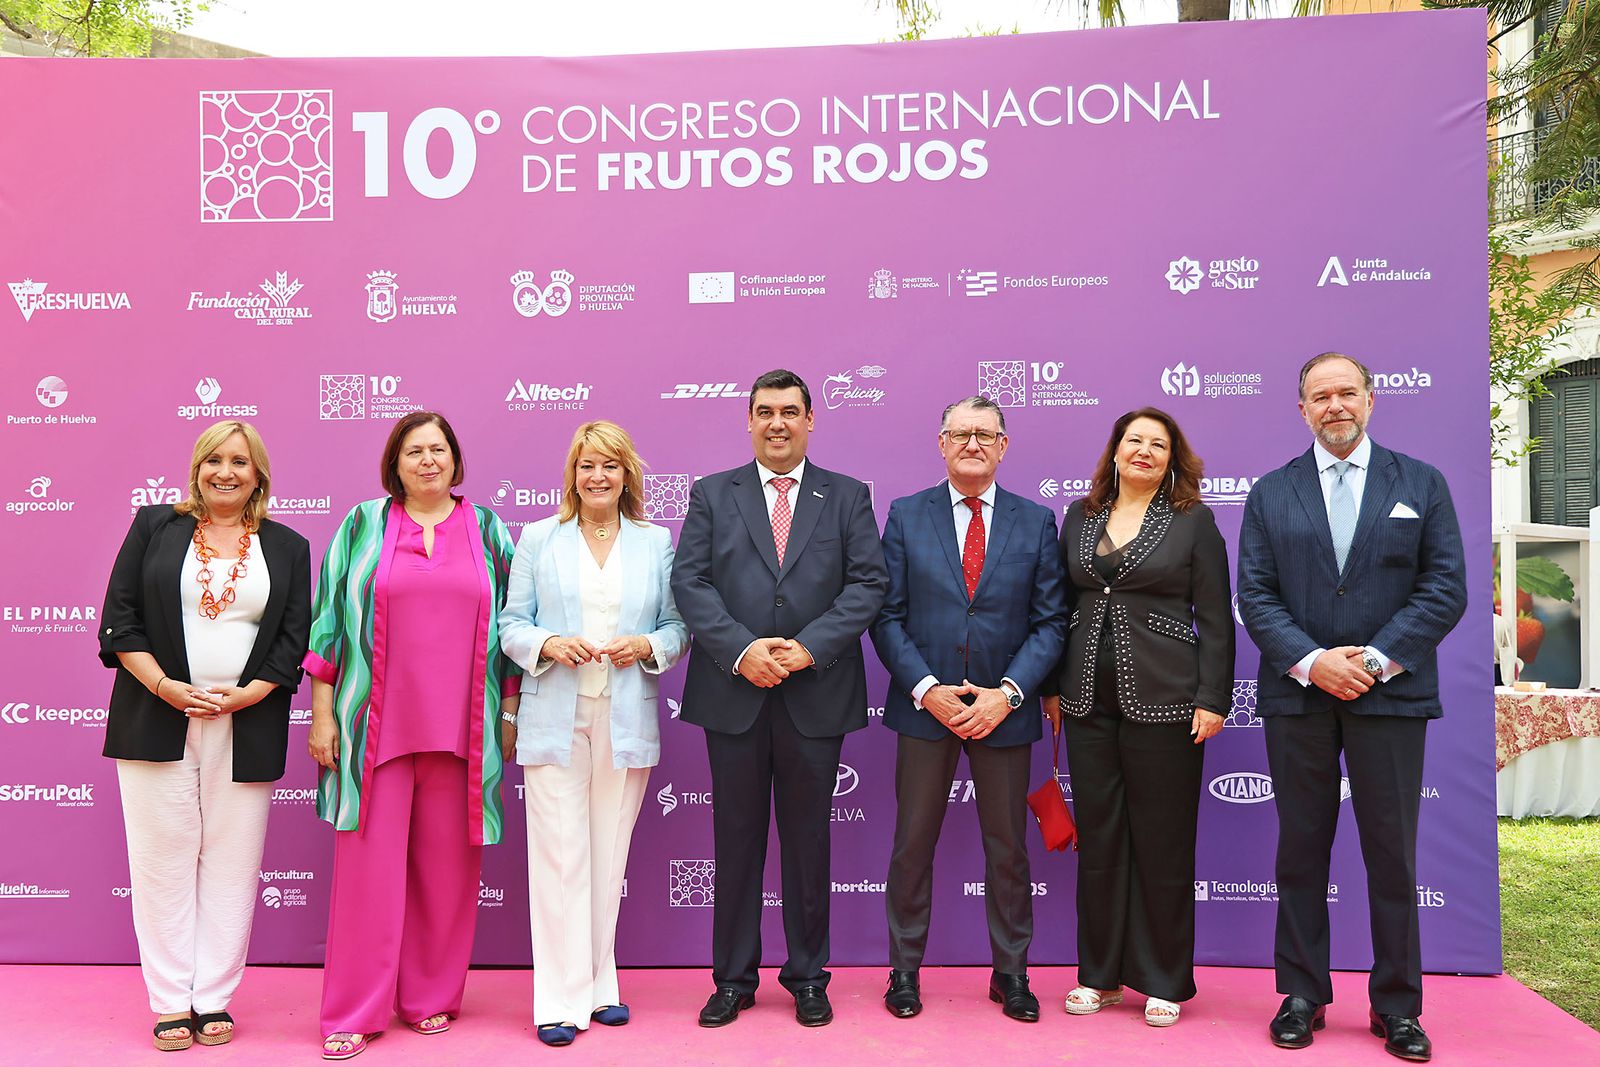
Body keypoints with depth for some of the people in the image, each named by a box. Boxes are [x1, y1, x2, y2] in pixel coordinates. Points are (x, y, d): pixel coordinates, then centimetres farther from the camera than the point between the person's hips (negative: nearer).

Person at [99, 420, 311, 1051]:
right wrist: (164, 686, -10)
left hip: (246, 731, 0)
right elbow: (119, 617, 2)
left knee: (231, 863, 3)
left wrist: (243, 696, -10)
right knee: (165, 857, 2)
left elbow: (295, 640, 4)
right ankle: (172, 1003, 12)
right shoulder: (155, 527, 8)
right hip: (156, 725, 0)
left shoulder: (287, 547, 9)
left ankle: (213, 1000, 13)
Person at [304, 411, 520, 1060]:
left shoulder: (487, 530, 10)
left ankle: (431, 998, 22)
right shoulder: (363, 525, 7)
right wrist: (322, 712, 1)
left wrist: (512, 710, 8)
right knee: (369, 865, 0)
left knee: (446, 866, 7)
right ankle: (355, 1013, 12)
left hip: (460, 729, 1)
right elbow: (329, 618, 6)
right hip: (377, 726, -1)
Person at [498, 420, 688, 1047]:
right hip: (554, 717, -1)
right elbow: (510, 624, 5)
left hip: (626, 719, 1)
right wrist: (549, 645, -14)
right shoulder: (539, 538, 8)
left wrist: (647, 647, -10)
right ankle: (562, 1000, 5)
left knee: (609, 855, 8)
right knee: (560, 856, -3)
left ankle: (599, 987, 21)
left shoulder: (656, 542, 10)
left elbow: (678, 625, 10)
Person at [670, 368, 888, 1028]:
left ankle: (808, 976, 24)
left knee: (808, 838, 9)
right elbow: (689, 582, -1)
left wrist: (809, 646, -14)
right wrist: (741, 650, -14)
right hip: (733, 694, 0)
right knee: (736, 837, 8)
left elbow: (869, 583, -2)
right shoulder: (711, 495, 8)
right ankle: (733, 978, 22)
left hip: (817, 695, 0)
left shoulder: (848, 497, 7)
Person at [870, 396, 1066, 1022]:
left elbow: (1050, 622, 0)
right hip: (924, 706, 0)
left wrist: (1007, 693, -12)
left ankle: (1011, 974, 26)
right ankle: (904, 971, 22)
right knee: (913, 846, 7)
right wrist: (925, 688, -12)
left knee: (1008, 850, 11)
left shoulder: (1036, 522, 4)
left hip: (1004, 709, 1)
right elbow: (887, 615, -1)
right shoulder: (906, 516, 3)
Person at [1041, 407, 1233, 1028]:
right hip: (1089, 701, 4)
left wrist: (1213, 700, -8)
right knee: (1098, 838, 9)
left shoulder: (1193, 521, 1)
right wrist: (1053, 686, 10)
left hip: (1163, 699, -3)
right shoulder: (1080, 516, 11)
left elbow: (1215, 620, -1)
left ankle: (1164, 981, 17)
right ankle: (1100, 974, 22)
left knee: (1163, 842, 3)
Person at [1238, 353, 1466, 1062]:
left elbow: (1446, 586, 0)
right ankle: (1302, 996, 18)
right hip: (1298, 694, 1)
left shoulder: (1421, 484, 7)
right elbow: (1256, 594, 1)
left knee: (1392, 852, 5)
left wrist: (1378, 659, -11)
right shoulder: (1270, 494, 9)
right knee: (1301, 849, 7)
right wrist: (1311, 661, -13)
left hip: (1390, 694, 0)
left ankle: (1396, 1005, 19)